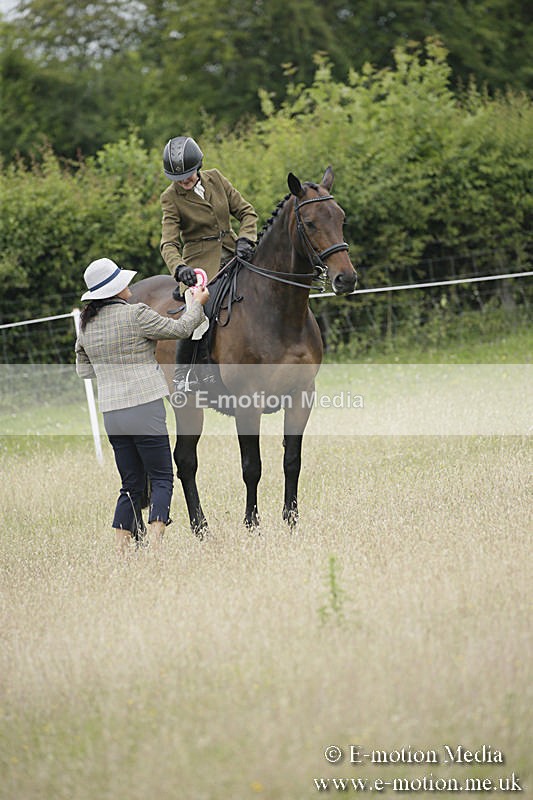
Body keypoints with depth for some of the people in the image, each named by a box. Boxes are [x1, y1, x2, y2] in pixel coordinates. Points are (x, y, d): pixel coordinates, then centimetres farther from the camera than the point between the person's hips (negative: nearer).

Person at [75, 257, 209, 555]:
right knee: (162, 479, 2)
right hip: (145, 410, -6)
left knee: (132, 485, 13)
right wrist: (198, 303, 15)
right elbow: (179, 329, -1)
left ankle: (121, 551, 6)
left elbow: (84, 368, 19)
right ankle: (156, 541, -12)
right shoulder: (136, 314, -11)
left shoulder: (86, 323, 8)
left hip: (112, 415, 6)